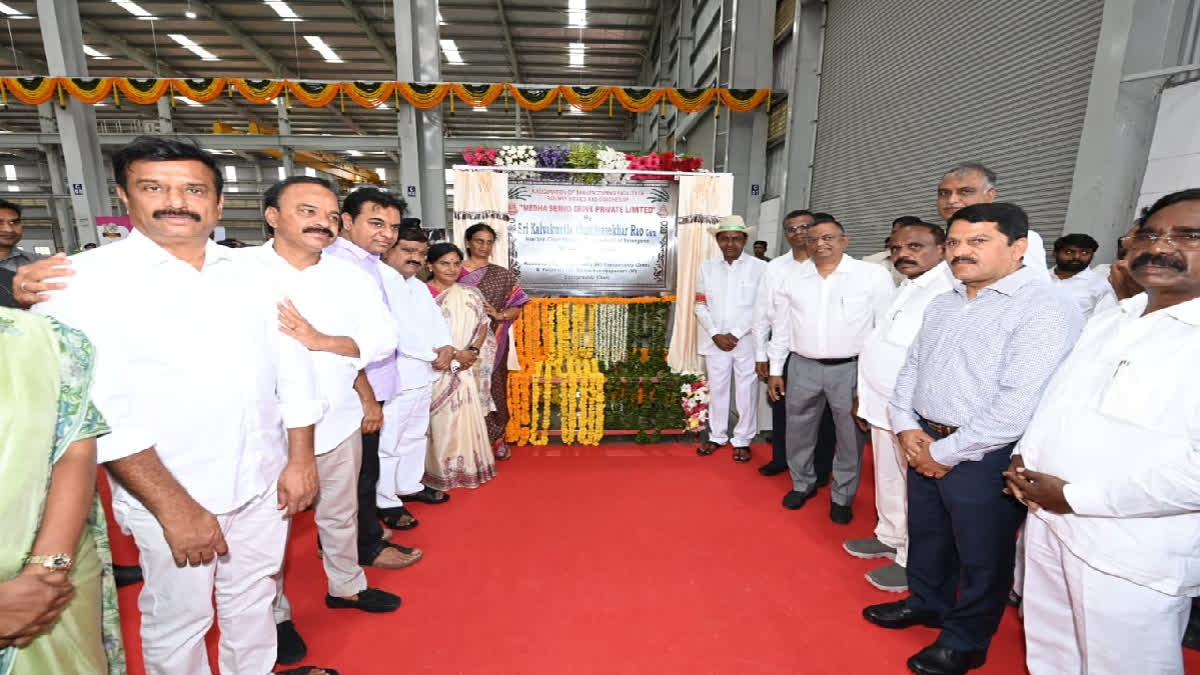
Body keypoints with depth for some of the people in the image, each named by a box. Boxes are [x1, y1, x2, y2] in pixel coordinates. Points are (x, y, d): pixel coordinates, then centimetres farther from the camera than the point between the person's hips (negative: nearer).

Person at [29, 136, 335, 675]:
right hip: (168, 493, -3)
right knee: (179, 617, 15)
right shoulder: (84, 279, -10)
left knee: (254, 597, 21)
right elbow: (100, 407, -17)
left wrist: (300, 460, -1)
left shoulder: (251, 274, 2)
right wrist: (174, 504, -19)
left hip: (264, 481, 4)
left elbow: (292, 367, 2)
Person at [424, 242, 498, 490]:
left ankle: (466, 468, 20)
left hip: (466, 369, 3)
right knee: (438, 421, 0)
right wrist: (453, 355, -14)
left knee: (467, 418, 5)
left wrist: (472, 351, -9)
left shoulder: (470, 294, 8)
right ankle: (438, 471, 15)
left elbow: (483, 326, 9)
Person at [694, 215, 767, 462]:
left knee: (746, 392, 5)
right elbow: (701, 306, 5)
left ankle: (742, 440, 21)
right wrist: (716, 335, -7)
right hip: (715, 342, 3)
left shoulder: (760, 268, -4)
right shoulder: (707, 268, 7)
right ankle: (717, 436, 27)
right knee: (716, 390, 11)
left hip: (747, 342, -3)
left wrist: (735, 335, -12)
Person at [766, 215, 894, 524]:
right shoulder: (794, 277, 4)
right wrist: (775, 370, 9)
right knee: (798, 432, 15)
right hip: (803, 367, 3)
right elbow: (781, 327, 9)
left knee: (850, 438, 11)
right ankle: (802, 484, 38)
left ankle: (842, 497, 32)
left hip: (852, 369, -2)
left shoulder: (874, 275, -6)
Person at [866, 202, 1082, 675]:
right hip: (924, 445, 7)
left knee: (980, 557, 14)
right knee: (926, 536, 23)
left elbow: (1018, 403, -23)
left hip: (984, 458, -6)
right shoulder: (943, 303, 8)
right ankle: (925, 603, 47)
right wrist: (906, 426, -2)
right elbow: (912, 366, 12)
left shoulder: (1046, 310, -16)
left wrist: (948, 452, -17)